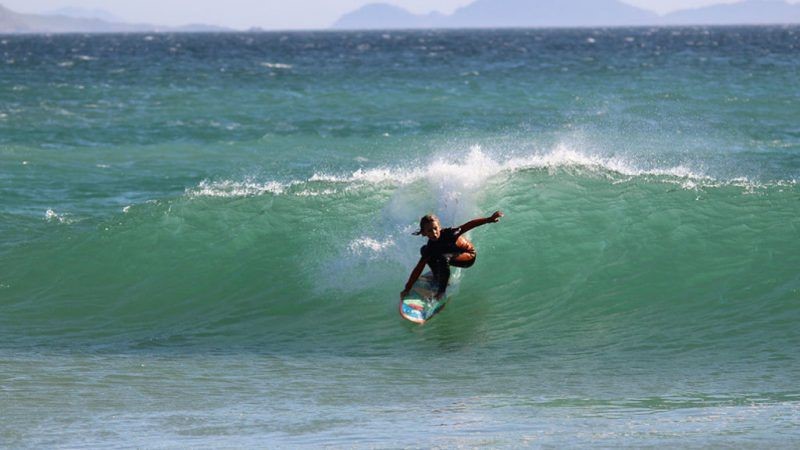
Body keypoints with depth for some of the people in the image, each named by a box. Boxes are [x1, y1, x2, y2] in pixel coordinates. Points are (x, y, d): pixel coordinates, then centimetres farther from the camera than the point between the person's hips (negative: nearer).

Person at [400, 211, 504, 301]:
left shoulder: (449, 233, -32)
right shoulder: (430, 248, -20)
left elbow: (469, 225, -38)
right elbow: (418, 269, -17)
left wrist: (489, 219, -51)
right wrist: (407, 289, -19)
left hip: (469, 256, -5)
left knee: (443, 258, -35)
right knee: (424, 250, -13)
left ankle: (441, 290, -24)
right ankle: (438, 278, -1)